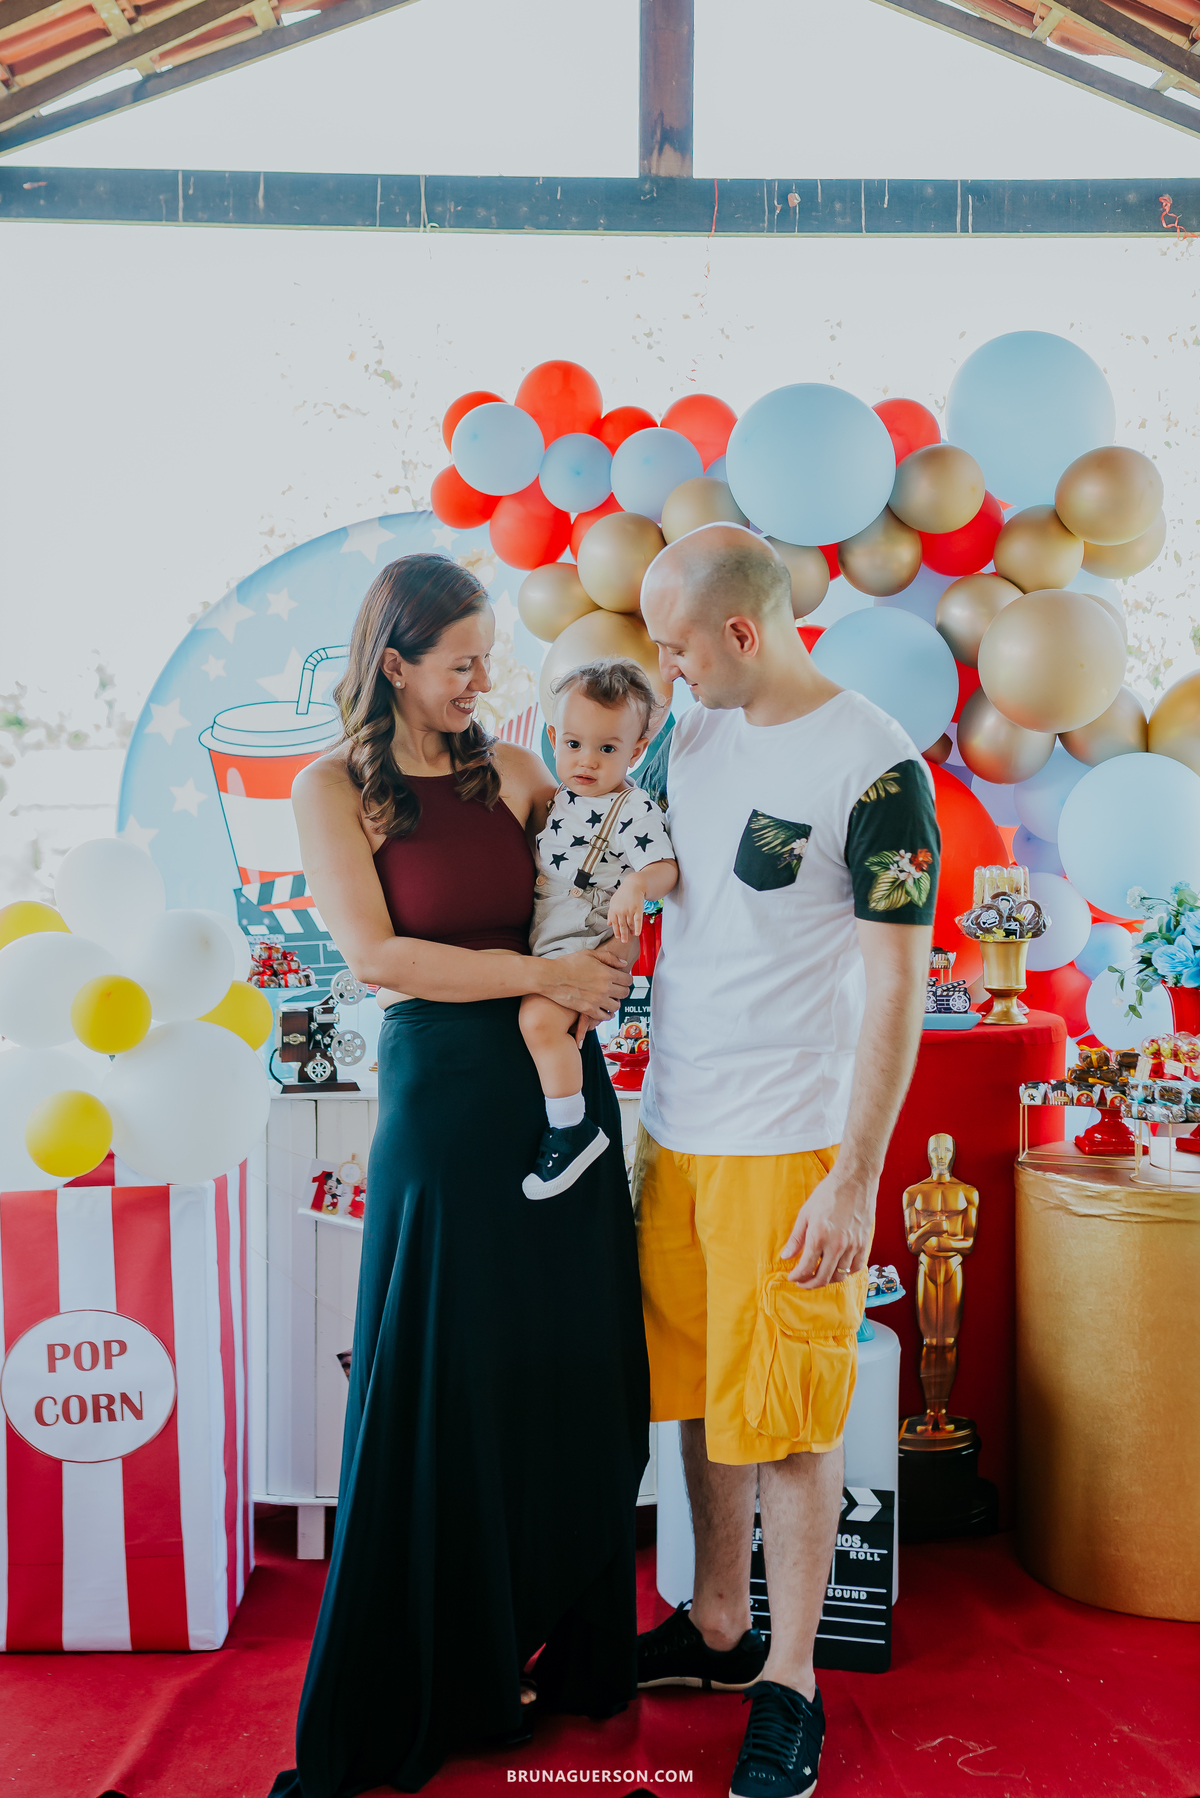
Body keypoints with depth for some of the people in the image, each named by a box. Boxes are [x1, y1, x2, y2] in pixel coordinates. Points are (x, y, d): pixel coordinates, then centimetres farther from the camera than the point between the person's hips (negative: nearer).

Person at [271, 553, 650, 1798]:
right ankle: (421, 1691, 22)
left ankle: (568, 1655, 29)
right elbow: (377, 954, -11)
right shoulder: (334, 789, -1)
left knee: (573, 1377, 9)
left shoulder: (511, 771, 9)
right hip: (441, 1098, -4)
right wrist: (539, 973, -13)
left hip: (559, 1087, 4)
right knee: (443, 1391, 4)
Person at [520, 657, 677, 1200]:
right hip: (544, 941, 9)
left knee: (539, 1018, -24)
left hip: (587, 944, -9)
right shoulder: (561, 798, 12)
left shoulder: (633, 809, -11)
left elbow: (663, 865, -21)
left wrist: (637, 885, -40)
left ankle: (570, 1129, -14)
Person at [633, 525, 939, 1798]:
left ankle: (791, 1683, 22)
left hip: (792, 1147, -7)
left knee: (785, 1419, 4)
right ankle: (717, 1628, 36)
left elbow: (896, 988, -14)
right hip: (676, 1126, 7)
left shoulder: (876, 768, -14)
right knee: (702, 1393, 17)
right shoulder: (693, 739, 7)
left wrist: (854, 1178, -15)